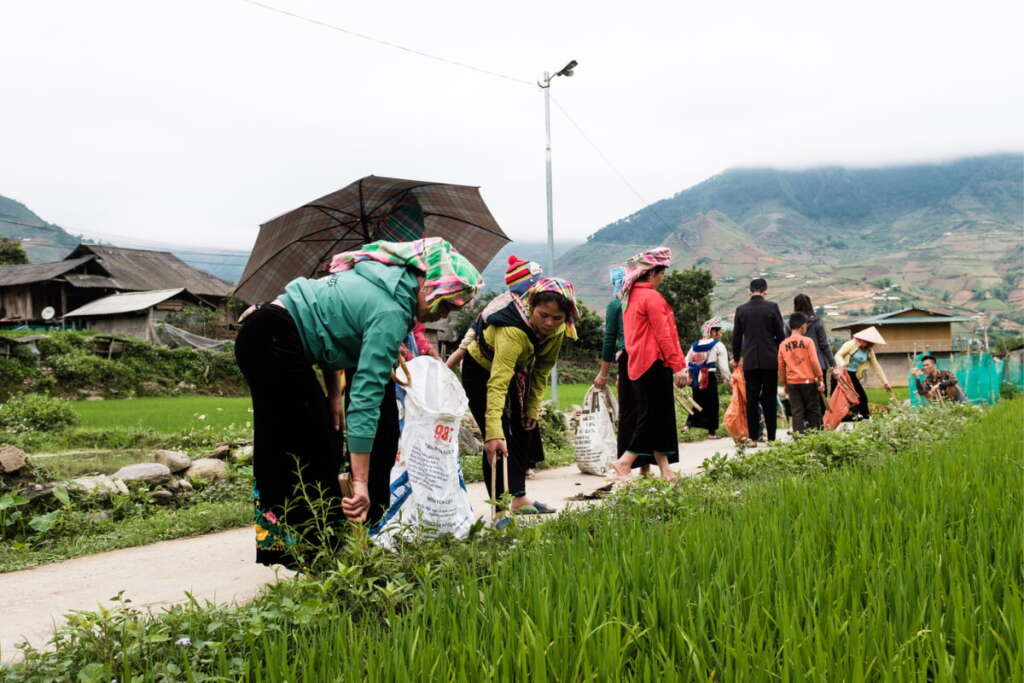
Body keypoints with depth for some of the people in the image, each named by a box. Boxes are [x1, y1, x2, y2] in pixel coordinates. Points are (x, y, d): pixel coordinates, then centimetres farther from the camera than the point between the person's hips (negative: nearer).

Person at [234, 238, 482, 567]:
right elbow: (366, 397, -24)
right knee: (312, 452, -5)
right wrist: (360, 482, -23)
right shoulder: (392, 313, -19)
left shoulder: (388, 278, 8)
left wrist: (333, 391, 9)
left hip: (263, 336, 10)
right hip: (274, 342, -10)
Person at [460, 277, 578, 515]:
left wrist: (534, 407, -6)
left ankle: (519, 497, 27)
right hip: (481, 370, -8)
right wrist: (494, 432, -59)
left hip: (517, 369, 8)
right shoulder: (513, 330, -43)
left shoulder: (558, 330, -21)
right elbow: (497, 383, -51)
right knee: (498, 441, -17)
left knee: (525, 429, 13)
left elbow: (543, 368, -4)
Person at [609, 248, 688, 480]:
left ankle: (664, 468, 12)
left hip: (637, 364, 9)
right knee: (654, 415, -4)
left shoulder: (630, 297, 15)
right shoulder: (652, 297, -13)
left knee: (654, 416, 10)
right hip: (654, 363, -9)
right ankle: (624, 462, -7)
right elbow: (663, 335, -16)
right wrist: (678, 366, -13)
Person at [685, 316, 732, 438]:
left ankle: (689, 423, 0)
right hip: (710, 378, -5)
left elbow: (687, 362, 10)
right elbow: (723, 365, -7)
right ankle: (711, 431, 8)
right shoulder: (718, 346, -4)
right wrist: (728, 378, 4)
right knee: (712, 405, 6)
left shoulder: (695, 345, 11)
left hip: (696, 379, 5)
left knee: (698, 402, 16)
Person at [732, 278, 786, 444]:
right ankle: (771, 437, 3)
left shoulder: (741, 310, 2)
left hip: (749, 361, 1)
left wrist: (736, 357, 21)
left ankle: (754, 438, 3)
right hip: (770, 360, -1)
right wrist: (780, 354, 15)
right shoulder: (772, 307, -3)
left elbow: (736, 337, 7)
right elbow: (781, 334, 0)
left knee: (752, 399, 4)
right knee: (769, 399, 4)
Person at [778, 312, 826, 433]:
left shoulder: (783, 344, 3)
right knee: (813, 410, 8)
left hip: (792, 383, 3)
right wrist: (821, 379, 0)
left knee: (797, 412, 5)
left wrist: (784, 383, 17)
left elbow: (781, 366, 7)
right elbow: (814, 362, -8)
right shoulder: (808, 341, -6)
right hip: (809, 381, -3)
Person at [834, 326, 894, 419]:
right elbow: (838, 355, -15)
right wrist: (842, 364, -36)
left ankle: (865, 417, 11)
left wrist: (885, 382, 10)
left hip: (853, 376, 6)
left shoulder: (869, 351, 7)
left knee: (862, 397, 0)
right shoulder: (852, 344, -10)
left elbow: (876, 366, 11)